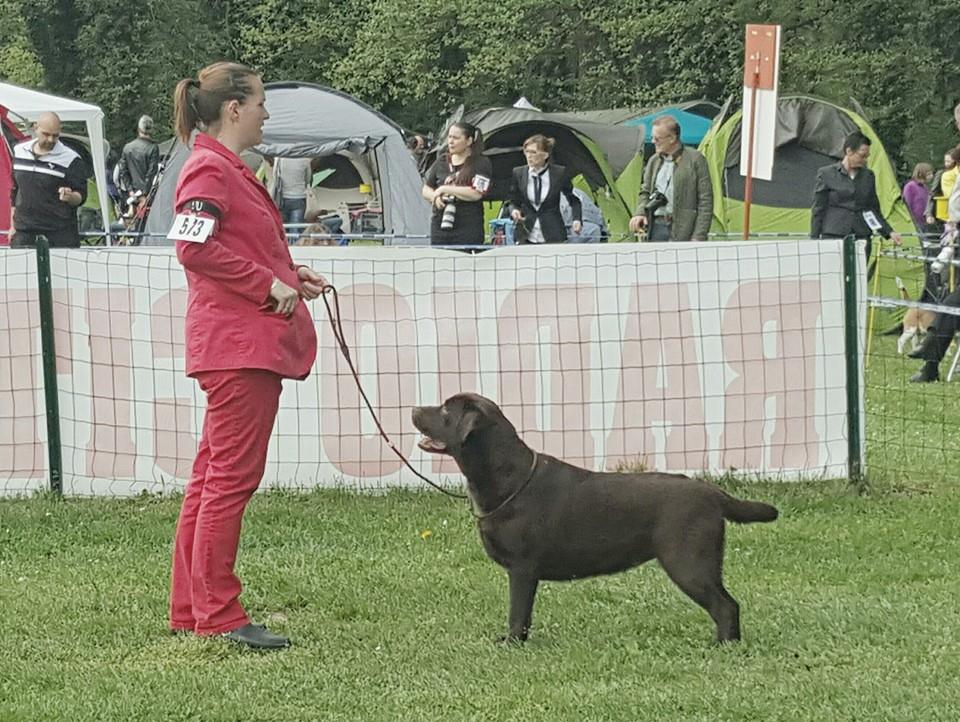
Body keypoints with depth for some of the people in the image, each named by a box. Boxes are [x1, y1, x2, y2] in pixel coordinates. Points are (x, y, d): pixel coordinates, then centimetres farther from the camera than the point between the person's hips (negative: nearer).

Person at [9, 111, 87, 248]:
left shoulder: (71, 159, -5)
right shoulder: (19, 151, 10)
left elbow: (80, 197, -3)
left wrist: (70, 197, -27)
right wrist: (13, 225, 18)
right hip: (24, 232, 4)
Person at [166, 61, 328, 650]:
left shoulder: (230, 171, 21)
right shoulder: (209, 170, -11)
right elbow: (195, 248, -21)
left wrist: (292, 277, 11)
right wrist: (270, 283, -16)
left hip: (251, 342, 11)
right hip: (237, 342, -11)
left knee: (213, 477, 12)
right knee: (232, 476, -8)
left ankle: (190, 611, 17)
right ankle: (218, 616, -6)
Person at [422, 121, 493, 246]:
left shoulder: (481, 163, -1)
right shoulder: (441, 162, 15)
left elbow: (476, 193, -13)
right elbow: (425, 189, 21)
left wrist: (444, 189, -8)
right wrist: (435, 197, -3)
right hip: (440, 228, 5)